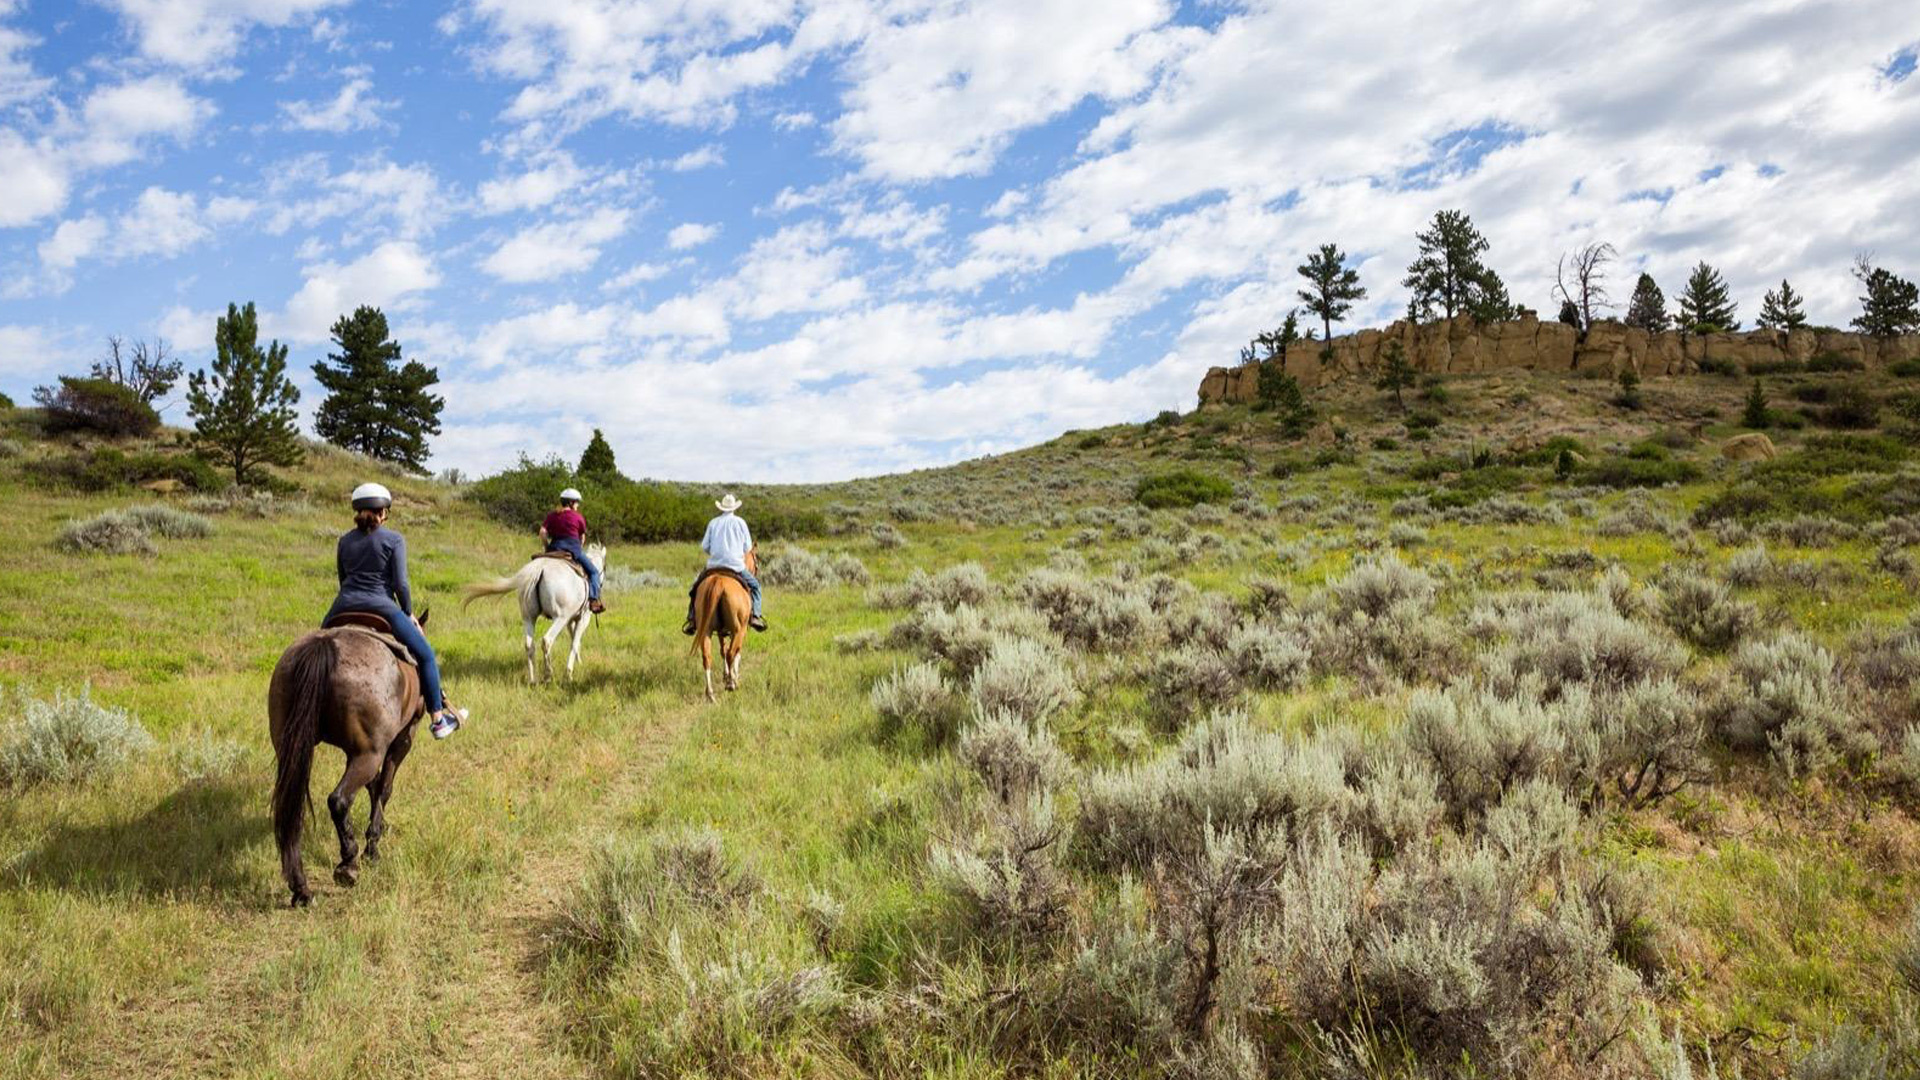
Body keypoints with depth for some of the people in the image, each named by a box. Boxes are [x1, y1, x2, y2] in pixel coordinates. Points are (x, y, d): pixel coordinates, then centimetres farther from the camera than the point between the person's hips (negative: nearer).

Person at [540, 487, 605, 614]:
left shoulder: (552, 516, 10)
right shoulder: (578, 517, 1)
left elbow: (542, 533, -2)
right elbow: (582, 538, 8)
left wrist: (547, 547, 10)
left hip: (554, 548, 4)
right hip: (573, 548, -4)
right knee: (593, 571, 6)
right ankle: (594, 600, -12)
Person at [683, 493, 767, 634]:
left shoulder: (713, 523, 6)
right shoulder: (740, 522, 2)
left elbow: (705, 546, 6)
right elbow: (748, 547, 4)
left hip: (714, 565, 2)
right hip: (736, 566, -1)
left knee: (696, 586, 20)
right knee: (755, 585, 16)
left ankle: (691, 619, 9)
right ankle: (755, 615, -3)